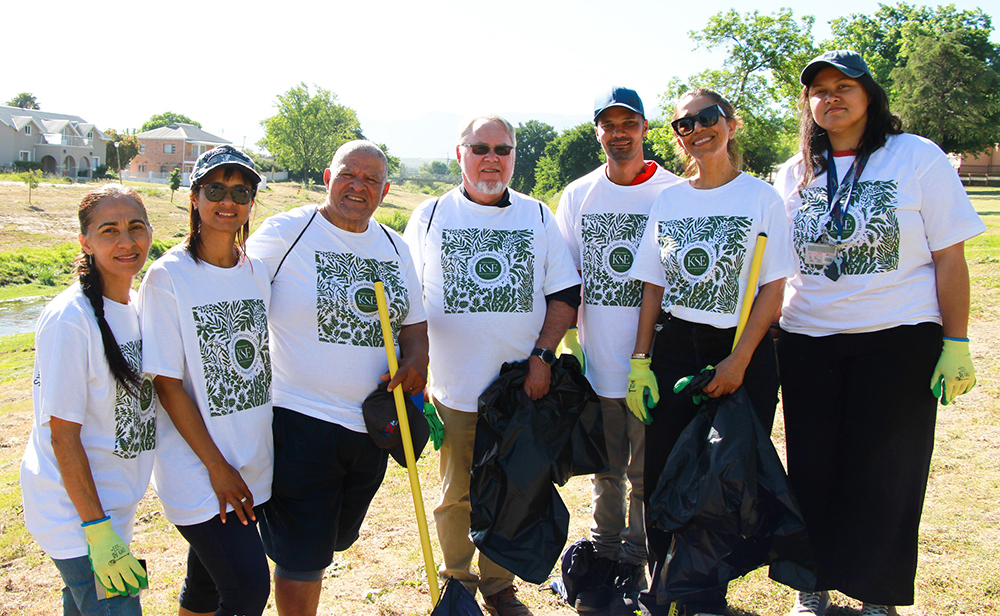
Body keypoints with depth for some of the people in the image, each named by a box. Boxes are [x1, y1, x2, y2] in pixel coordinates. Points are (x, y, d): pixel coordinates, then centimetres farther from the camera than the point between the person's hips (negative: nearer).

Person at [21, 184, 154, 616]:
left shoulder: (136, 307, 4)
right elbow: (63, 435, -19)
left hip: (113, 509, 7)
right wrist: (98, 531, -20)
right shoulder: (69, 318, -20)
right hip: (74, 515, -7)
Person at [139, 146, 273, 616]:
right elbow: (167, 383, -12)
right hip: (196, 468, -5)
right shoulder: (168, 277, -11)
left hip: (252, 464, 5)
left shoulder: (257, 273, 6)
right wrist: (217, 466, -13)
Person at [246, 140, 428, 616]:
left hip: (372, 426, 6)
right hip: (300, 420, -5)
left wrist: (414, 362, -6)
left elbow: (414, 324, 13)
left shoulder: (394, 247, 9)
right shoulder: (283, 232, -7)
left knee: (335, 539, 22)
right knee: (302, 560, 3)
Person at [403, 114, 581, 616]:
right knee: (456, 495, 10)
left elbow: (564, 293, 6)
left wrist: (543, 355, -6)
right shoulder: (429, 216, 3)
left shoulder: (537, 216, 6)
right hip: (455, 390, -1)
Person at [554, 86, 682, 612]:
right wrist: (569, 344, 3)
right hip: (597, 362, 2)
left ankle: (636, 563, 24)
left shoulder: (675, 193, -2)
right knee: (607, 470, 13)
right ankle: (605, 558, 28)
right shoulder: (577, 195, 6)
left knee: (647, 472, 7)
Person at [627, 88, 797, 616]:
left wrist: (738, 361, -11)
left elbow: (773, 289, -5)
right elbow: (653, 288, 9)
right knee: (664, 474, 3)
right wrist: (640, 361, 2)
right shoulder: (667, 201, 7)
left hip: (743, 352, -2)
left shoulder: (760, 197, -2)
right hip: (675, 349, 3)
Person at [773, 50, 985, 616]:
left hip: (900, 339, -3)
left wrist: (956, 343, -7)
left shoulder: (918, 157, -2)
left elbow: (949, 256, -3)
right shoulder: (795, 173, 9)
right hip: (808, 340, 3)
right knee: (813, 469, 8)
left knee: (885, 475, 3)